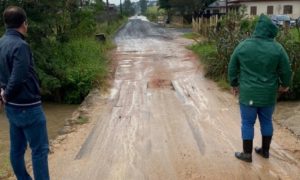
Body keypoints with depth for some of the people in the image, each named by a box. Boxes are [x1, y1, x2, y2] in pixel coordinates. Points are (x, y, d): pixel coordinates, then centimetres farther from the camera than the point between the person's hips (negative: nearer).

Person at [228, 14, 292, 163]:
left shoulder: (243, 46, -6)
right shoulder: (277, 48, -8)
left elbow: (232, 69, 3)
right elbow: (286, 71, -1)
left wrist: (234, 84, 17)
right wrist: (285, 85, 18)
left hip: (248, 93, -1)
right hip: (268, 94, 1)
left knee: (247, 123, 9)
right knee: (266, 121, 18)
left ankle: (247, 154, 18)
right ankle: (265, 150, 31)